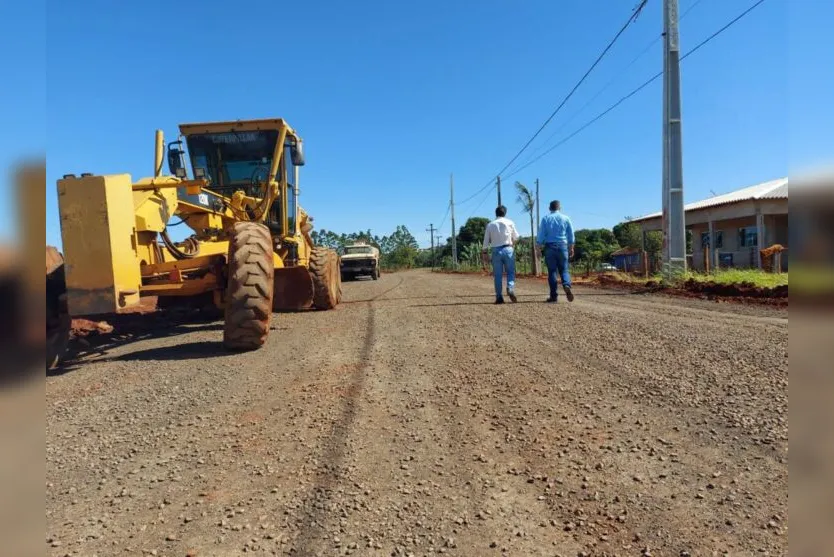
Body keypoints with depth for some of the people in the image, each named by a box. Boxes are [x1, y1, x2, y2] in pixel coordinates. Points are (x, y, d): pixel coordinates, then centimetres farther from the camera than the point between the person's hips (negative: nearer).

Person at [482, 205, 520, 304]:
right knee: (511, 272, 7)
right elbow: (516, 237, 10)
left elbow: (486, 241, 4)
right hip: (508, 249, -1)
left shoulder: (490, 225, 5)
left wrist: (485, 253, 11)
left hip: (496, 250, 1)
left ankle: (499, 297, 4)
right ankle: (510, 288, -18)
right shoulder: (510, 222, 2)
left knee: (497, 274, 5)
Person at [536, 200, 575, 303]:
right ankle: (567, 285, -23)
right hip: (562, 247, 1)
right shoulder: (566, 218, 7)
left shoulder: (545, 218, 2)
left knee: (552, 271, 4)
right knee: (564, 269, 7)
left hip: (549, 247, -1)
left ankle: (554, 296, 3)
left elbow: (540, 235, -2)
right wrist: (571, 248, 19)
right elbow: (571, 236, 10)